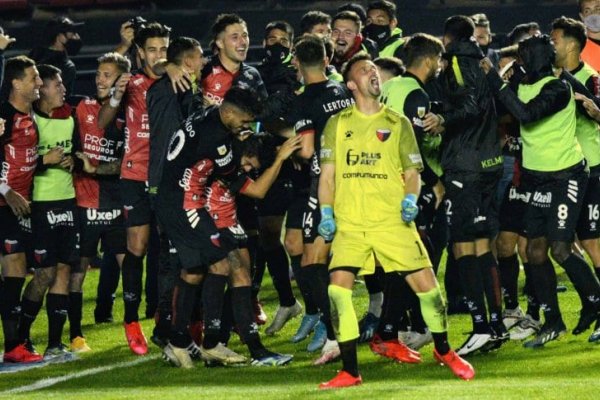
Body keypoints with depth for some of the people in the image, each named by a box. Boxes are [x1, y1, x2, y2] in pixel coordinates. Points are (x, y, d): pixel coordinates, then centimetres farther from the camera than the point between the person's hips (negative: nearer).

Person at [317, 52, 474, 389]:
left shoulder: (397, 123, 10)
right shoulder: (337, 124, 10)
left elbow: (413, 171, 11)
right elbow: (328, 173, 10)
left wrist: (410, 199, -9)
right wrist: (326, 212, -2)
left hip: (393, 222, 0)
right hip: (349, 223, 0)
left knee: (426, 283, -5)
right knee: (338, 289, -15)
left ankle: (444, 350, 21)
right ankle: (350, 371, -5)